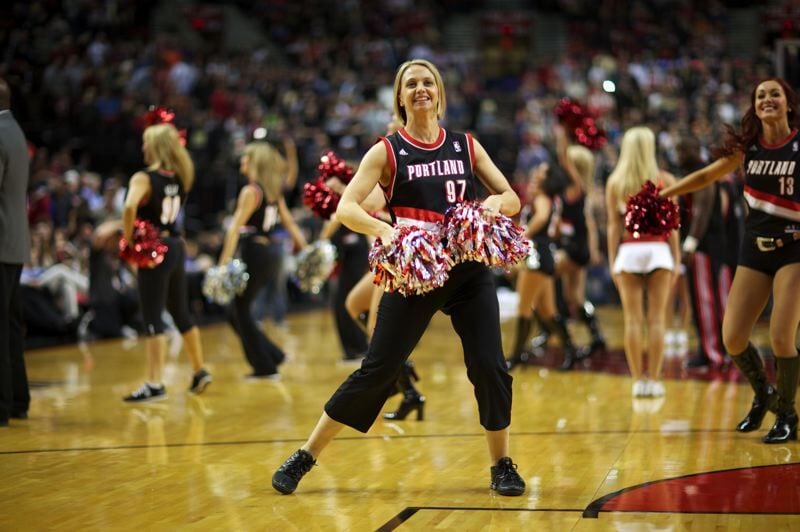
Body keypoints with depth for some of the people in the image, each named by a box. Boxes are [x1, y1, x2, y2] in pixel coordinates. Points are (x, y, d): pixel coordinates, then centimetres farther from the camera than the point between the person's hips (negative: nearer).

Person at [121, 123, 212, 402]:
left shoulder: (143, 178, -13)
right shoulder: (179, 177, 7)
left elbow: (130, 206, -31)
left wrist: (128, 238, -19)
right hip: (176, 246, 7)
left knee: (152, 318, -6)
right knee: (181, 313, 20)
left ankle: (154, 384, -8)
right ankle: (200, 371, 31)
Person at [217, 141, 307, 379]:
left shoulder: (251, 191, -12)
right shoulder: (273, 191, 12)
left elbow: (235, 227, -18)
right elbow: (289, 222, 15)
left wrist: (224, 261, -23)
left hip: (254, 251, -8)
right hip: (272, 252, 8)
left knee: (241, 310, 3)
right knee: (237, 311, 16)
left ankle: (265, 366, 6)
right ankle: (272, 355, 13)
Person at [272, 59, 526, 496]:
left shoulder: (466, 146, 9)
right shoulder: (387, 152, 0)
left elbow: (512, 199, 9)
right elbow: (345, 209, -11)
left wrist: (496, 200, -15)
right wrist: (382, 228, -31)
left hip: (469, 274, 3)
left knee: (490, 368, -5)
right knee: (377, 370, -3)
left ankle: (502, 466, 14)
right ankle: (304, 458, 8)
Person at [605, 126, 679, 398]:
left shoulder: (614, 182, 2)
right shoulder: (665, 180, 1)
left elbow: (613, 226, 2)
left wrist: (612, 261, 5)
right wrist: (676, 260, 7)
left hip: (628, 251, 1)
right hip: (658, 250, 0)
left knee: (633, 319, 3)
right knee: (656, 319, 3)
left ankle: (638, 380, 0)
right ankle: (653, 380, 1)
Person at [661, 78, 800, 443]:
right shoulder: (746, 147, 2)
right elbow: (709, 175, 14)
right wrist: (662, 194, 11)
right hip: (755, 248, 4)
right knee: (732, 339, -1)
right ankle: (763, 394, 29)